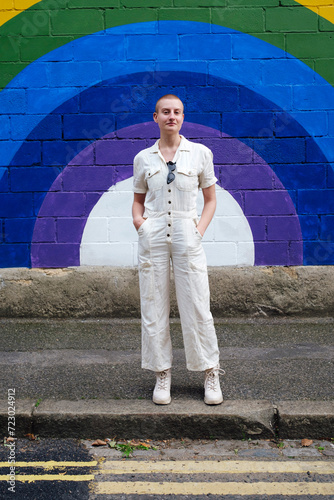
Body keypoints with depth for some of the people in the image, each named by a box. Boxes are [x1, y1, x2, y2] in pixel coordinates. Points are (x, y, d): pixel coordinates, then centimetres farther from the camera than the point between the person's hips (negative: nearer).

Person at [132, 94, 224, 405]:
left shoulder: (200, 153, 5)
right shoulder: (143, 158, 8)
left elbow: (210, 199, 10)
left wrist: (200, 228, -4)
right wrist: (138, 219, -1)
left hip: (187, 236, -1)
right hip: (152, 236, 2)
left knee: (197, 307, 0)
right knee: (153, 307, 4)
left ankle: (211, 374, 14)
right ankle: (162, 374, 16)